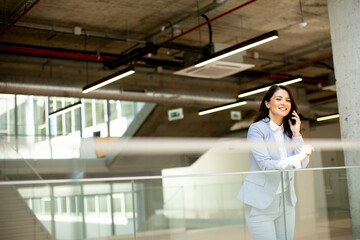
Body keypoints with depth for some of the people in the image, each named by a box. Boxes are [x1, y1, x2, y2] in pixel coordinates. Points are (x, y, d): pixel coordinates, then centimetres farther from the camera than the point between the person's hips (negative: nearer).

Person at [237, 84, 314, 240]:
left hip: (286, 200, 6)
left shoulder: (289, 131, 10)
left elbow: (303, 164, 1)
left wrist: (296, 134, -6)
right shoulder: (257, 129, -9)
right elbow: (265, 165, -20)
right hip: (261, 203, -6)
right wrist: (297, 158, -29)